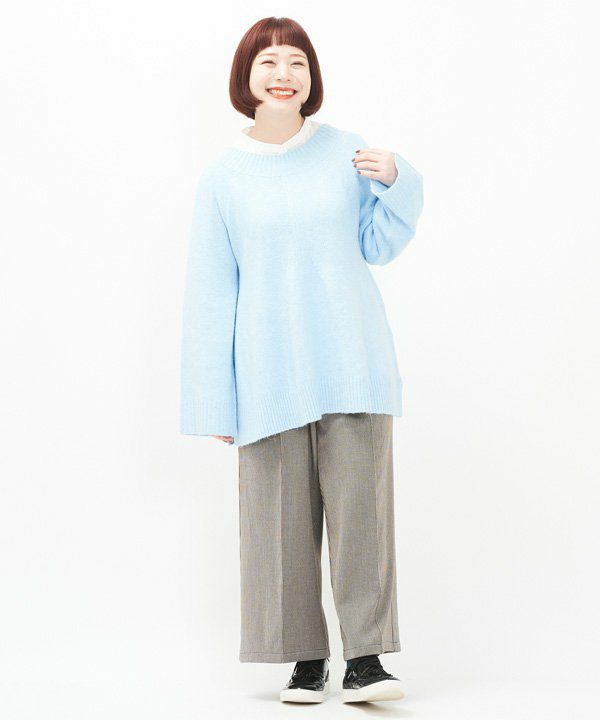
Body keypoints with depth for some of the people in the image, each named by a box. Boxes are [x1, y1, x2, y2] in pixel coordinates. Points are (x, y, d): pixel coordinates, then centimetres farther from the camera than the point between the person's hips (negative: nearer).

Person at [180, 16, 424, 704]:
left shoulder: (346, 151, 5)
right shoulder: (222, 175, 2)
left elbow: (377, 247, 14)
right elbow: (210, 291, 3)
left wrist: (396, 182, -4)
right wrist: (215, 400, 0)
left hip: (352, 365, 1)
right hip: (272, 375, 0)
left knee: (360, 504, -2)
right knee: (283, 513, 2)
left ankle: (364, 659, 6)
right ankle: (306, 659, 15)